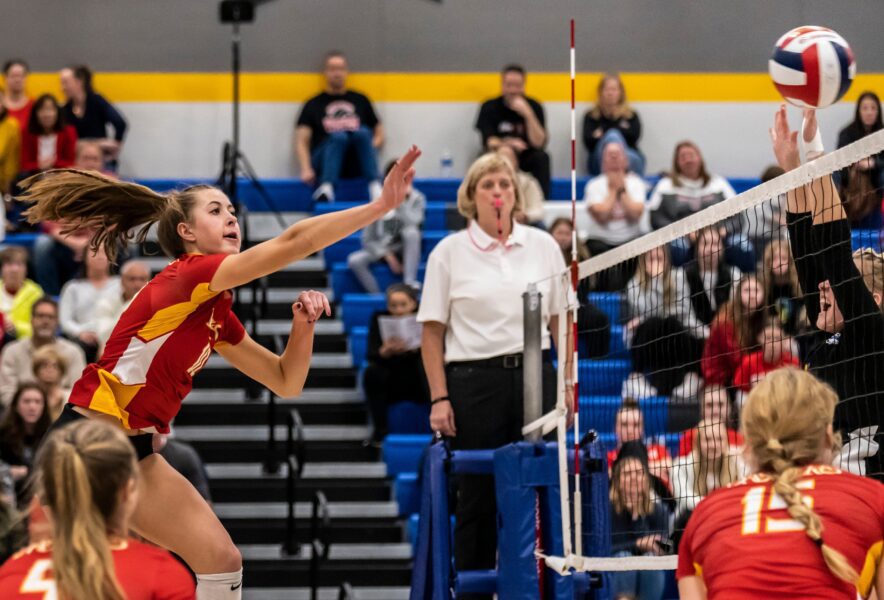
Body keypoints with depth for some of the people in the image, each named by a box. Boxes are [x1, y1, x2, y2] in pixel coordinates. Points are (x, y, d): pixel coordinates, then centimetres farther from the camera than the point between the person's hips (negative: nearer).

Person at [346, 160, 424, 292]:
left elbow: (412, 222, -26)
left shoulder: (416, 198, -5)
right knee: (354, 260, -27)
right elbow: (367, 239, -5)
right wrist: (388, 256, -16)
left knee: (411, 231, -35)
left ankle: (409, 283, -34)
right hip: (381, 251, 1)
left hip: (407, 250, -1)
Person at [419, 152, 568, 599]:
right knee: (478, 496, 0)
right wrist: (439, 398, -6)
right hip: (474, 380, -2)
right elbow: (432, 332, 1)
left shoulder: (543, 245, 8)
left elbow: (561, 320, 12)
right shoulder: (449, 252, 1)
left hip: (534, 375, 2)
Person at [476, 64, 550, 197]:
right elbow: (490, 143, -12)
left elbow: (538, 143, -14)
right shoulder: (490, 107, -4)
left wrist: (528, 114, -25)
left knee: (541, 157, -30)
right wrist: (508, 144, -33)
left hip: (526, 158, 1)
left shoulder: (534, 106, -3)